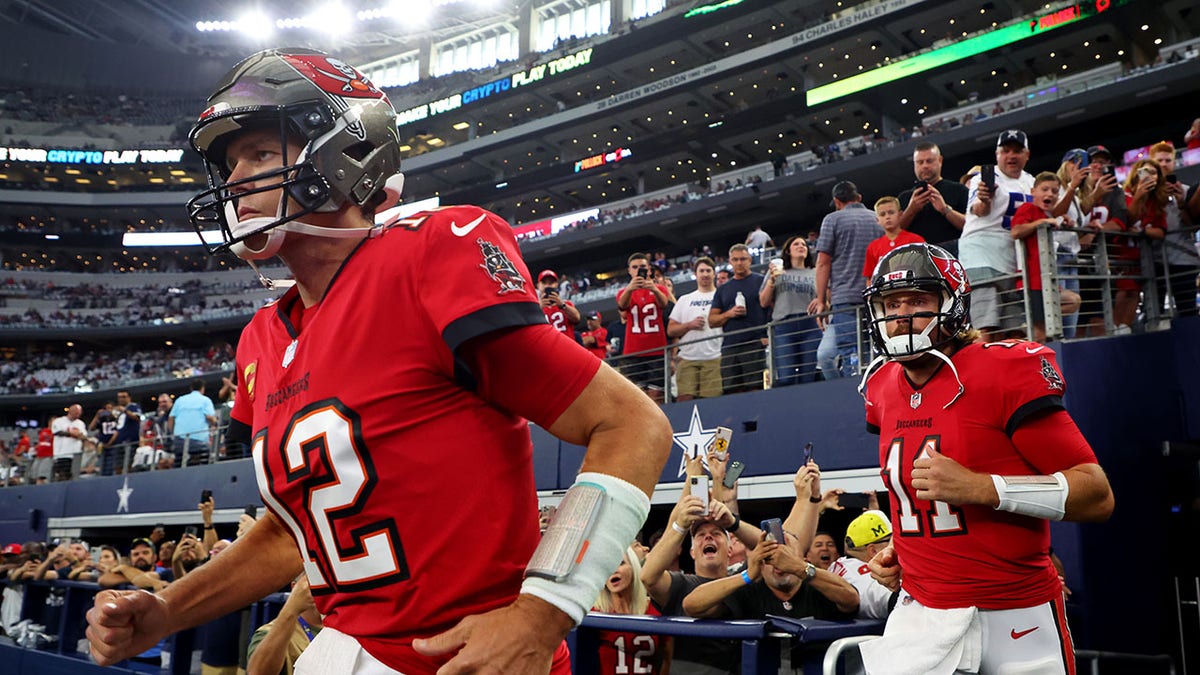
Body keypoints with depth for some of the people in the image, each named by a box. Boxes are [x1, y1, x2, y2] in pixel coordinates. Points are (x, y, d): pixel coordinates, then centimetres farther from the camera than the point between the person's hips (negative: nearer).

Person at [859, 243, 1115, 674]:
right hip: (924, 614, 4)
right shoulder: (883, 388, 5)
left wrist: (977, 487, -25)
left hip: (1018, 618, -4)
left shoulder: (1005, 372, -13)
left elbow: (1098, 496, -16)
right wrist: (898, 548, 7)